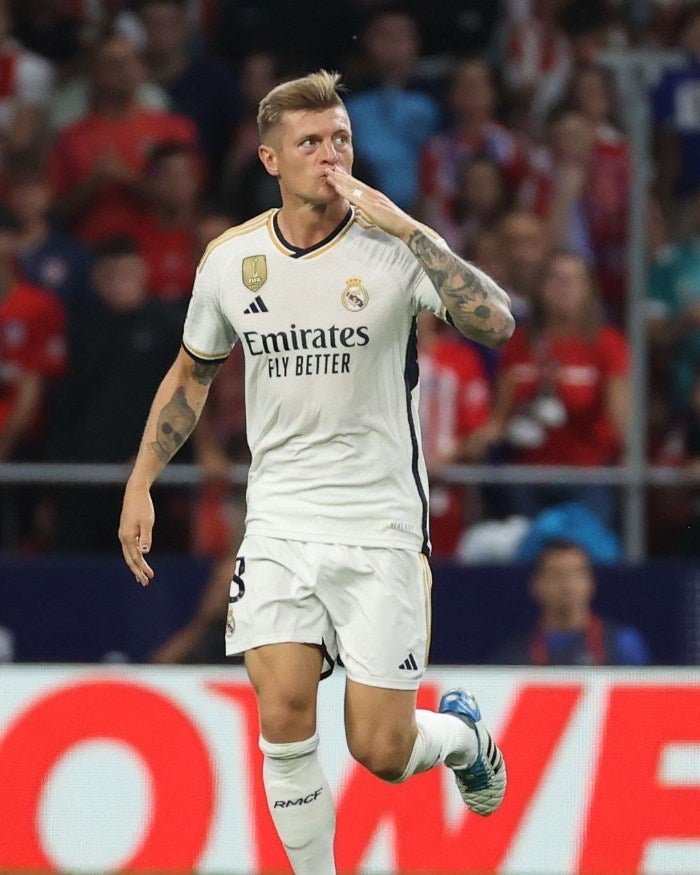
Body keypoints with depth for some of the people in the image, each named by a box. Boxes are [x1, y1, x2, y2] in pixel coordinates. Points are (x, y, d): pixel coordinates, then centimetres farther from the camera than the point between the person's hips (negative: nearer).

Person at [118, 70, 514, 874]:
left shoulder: (392, 248, -10)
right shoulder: (229, 260, 2)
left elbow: (494, 324, -27)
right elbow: (190, 375, 19)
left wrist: (403, 226, -28)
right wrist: (140, 485, 16)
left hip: (380, 530, -3)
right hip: (279, 527, 3)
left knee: (381, 751, -4)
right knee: (283, 718, -13)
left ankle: (461, 734, 32)